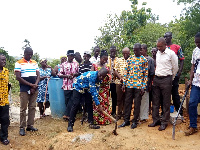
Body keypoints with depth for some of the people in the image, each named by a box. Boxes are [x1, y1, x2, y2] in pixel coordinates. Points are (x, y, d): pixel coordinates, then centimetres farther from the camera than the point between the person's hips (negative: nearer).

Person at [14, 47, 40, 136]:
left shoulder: (34, 63, 13)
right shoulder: (19, 63, -2)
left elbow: (38, 76, 10)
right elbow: (18, 77, -10)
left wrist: (35, 85, -7)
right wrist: (30, 84, -13)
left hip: (35, 89, 5)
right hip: (24, 89, -4)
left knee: (32, 107, 8)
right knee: (23, 109, 0)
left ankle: (30, 125, 17)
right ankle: (22, 127, 8)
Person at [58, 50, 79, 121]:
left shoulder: (76, 64, 10)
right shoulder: (63, 64, 5)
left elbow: (79, 73, 15)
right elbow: (59, 74, 4)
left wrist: (75, 74, -7)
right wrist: (67, 76, -11)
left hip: (75, 85, 1)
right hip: (67, 85, -1)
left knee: (71, 101, -3)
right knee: (67, 101, 5)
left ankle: (66, 114, 4)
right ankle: (69, 114, 17)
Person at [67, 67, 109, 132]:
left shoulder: (99, 78, -11)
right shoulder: (93, 75, -36)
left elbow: (96, 90, -4)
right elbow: (93, 91, -37)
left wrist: (96, 102, -13)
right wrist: (98, 105, -36)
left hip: (86, 88, 7)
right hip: (78, 86, -7)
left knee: (90, 104, 1)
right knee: (76, 104, -13)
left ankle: (91, 123, 8)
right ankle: (70, 125, -7)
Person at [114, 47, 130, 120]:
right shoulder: (119, 60, 9)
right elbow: (115, 71, 3)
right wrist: (120, 78, -11)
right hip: (119, 82, 1)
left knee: (126, 99, 7)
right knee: (119, 98, 6)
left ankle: (125, 113, 19)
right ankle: (119, 114, 18)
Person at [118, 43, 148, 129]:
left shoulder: (144, 60, 0)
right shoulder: (129, 59, 8)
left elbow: (146, 74, -2)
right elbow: (126, 72, 10)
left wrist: (143, 87, -8)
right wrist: (124, 84, 4)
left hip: (139, 86, -3)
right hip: (129, 85, 3)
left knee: (137, 104, 4)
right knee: (127, 102, 7)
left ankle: (135, 121, 16)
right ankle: (126, 120, 18)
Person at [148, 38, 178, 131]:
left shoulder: (171, 53, -7)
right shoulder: (157, 53, 10)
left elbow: (175, 68, 0)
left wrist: (170, 79, 8)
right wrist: (156, 77, 16)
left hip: (166, 79, -6)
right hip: (156, 79, 6)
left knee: (166, 102, 2)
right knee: (155, 101, 9)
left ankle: (164, 122, 11)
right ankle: (156, 120, 20)